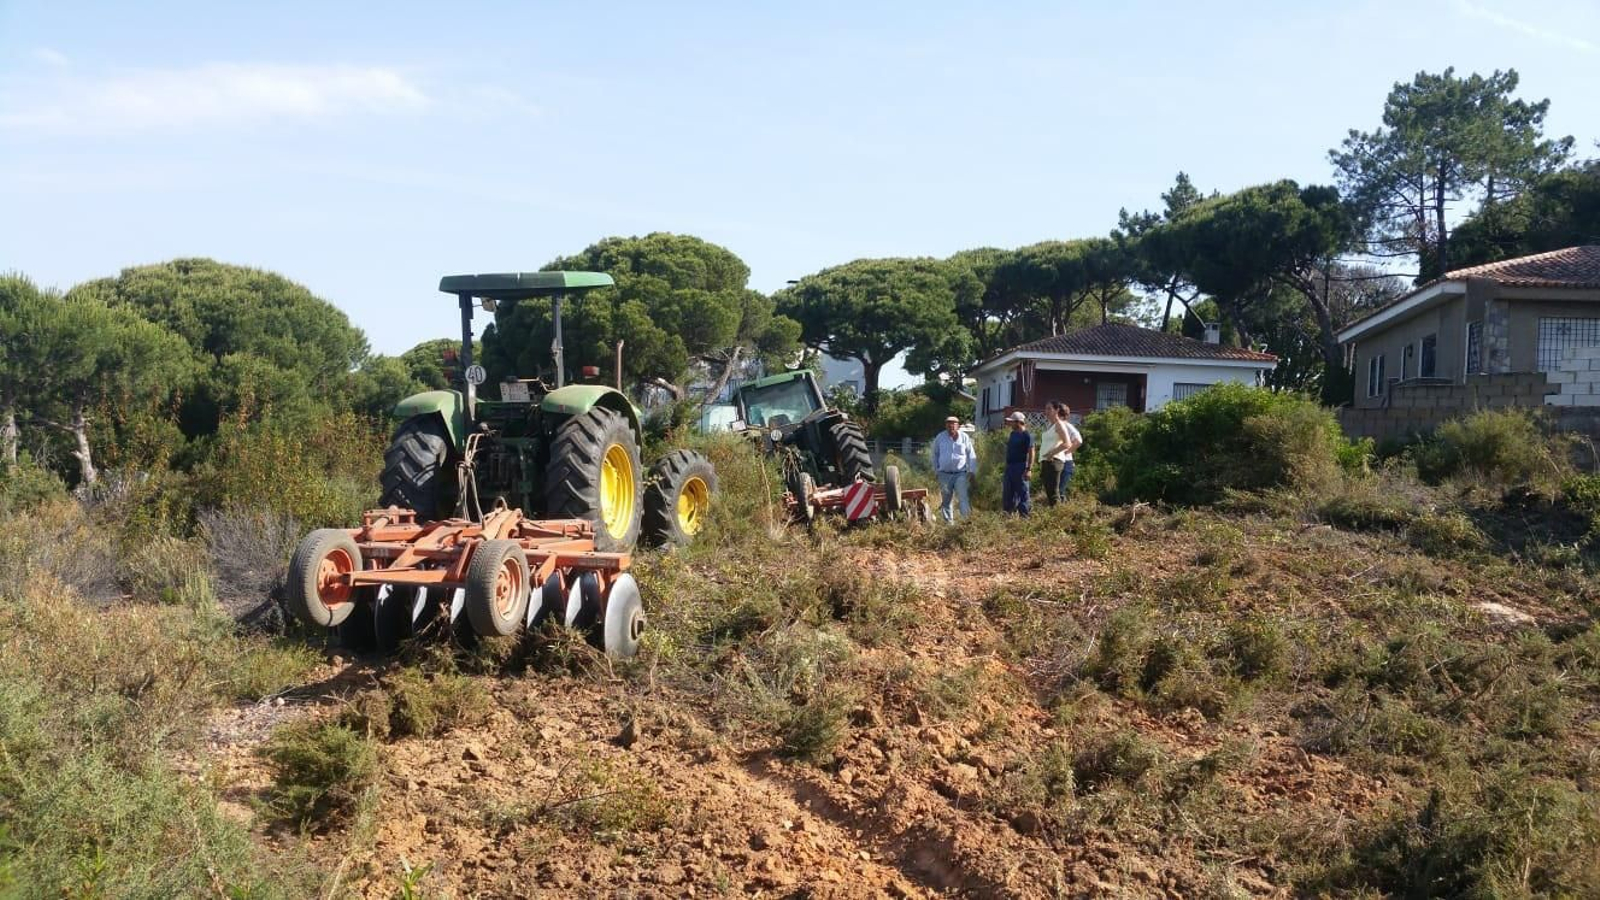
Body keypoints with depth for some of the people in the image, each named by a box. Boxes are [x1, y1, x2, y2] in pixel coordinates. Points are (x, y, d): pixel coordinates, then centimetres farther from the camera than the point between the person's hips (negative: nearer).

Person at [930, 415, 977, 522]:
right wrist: (936, 470, 14)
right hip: (944, 474, 2)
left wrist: (972, 471, 1)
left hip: (961, 474, -2)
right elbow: (935, 454, 17)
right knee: (946, 501, 7)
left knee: (964, 499, -14)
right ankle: (949, 523, 16)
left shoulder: (964, 437, 2)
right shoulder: (940, 437, 5)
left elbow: (971, 455, 7)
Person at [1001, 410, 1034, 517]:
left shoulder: (1026, 435, -11)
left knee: (1022, 492, -4)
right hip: (1009, 467, 9)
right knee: (1007, 493, 12)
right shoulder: (1013, 434, 13)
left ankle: (1024, 515, 1)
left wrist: (1029, 469, -19)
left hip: (1020, 467, -9)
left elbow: (1031, 453, -15)